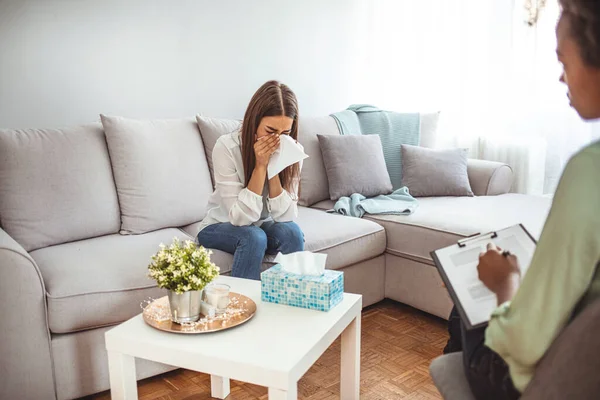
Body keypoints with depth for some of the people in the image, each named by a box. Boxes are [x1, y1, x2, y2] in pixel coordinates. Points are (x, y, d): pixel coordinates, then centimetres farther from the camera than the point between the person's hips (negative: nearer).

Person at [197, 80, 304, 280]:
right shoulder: (227, 147, -24)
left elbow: (286, 216, -20)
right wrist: (260, 166, -32)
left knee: (291, 232, -27)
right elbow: (240, 218, -27)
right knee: (253, 237, -32)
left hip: (263, 226, 3)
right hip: (221, 227, -3)